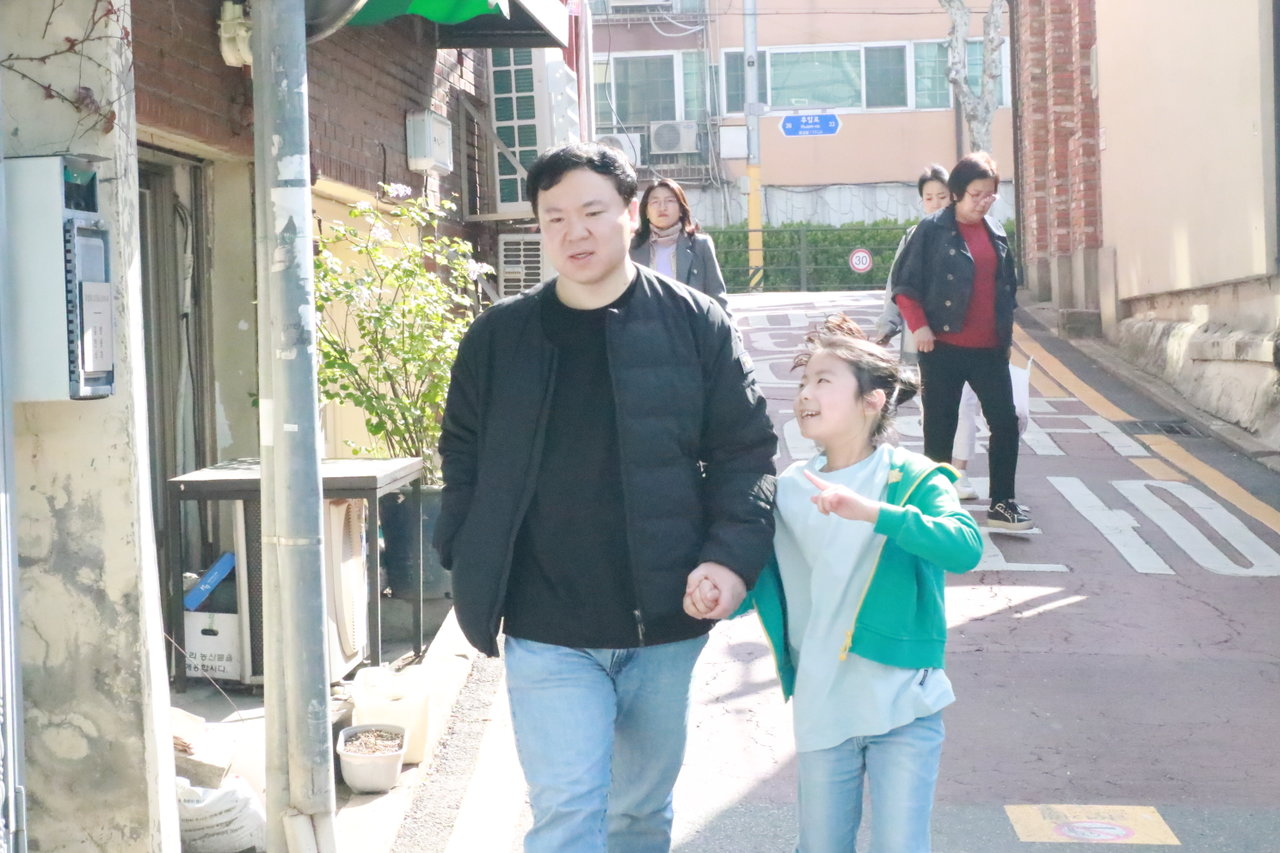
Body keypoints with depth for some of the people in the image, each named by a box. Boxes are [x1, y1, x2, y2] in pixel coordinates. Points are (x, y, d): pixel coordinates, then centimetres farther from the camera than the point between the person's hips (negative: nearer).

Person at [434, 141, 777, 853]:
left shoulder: (696, 325, -2)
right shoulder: (498, 337, 2)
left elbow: (747, 449, -1)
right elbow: (464, 458, 9)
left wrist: (733, 556, -14)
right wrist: (471, 567, -1)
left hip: (664, 625, 1)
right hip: (547, 633, 0)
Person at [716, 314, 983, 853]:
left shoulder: (912, 479, -8)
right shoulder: (787, 491, 4)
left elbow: (966, 546, -26)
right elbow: (751, 580, 9)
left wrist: (872, 512, -37)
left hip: (903, 707, -4)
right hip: (820, 709, 4)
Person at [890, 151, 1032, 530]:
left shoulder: (996, 231, 10)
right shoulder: (932, 229, -6)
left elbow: (1008, 285, 19)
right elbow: (904, 283, -6)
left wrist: (1006, 328, 12)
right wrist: (918, 326, -15)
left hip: (990, 349, 5)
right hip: (943, 347, -5)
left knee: (1006, 423, 5)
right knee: (940, 429, 4)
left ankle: (1002, 504, 17)